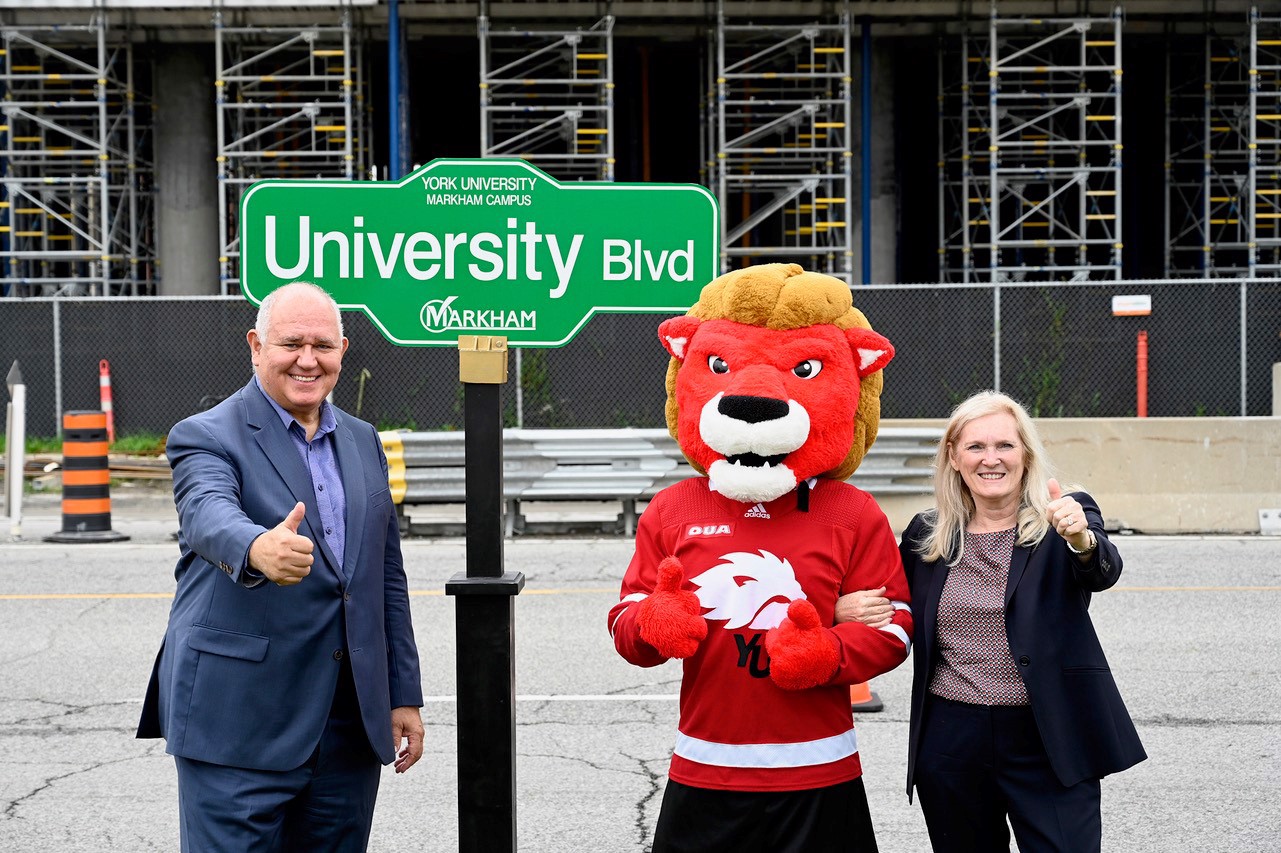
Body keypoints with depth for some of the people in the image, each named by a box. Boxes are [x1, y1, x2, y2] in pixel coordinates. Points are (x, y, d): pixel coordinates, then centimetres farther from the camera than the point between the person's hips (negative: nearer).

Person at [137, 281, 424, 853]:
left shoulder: (362, 442, 14)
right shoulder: (205, 438, -4)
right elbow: (209, 515, -27)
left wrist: (404, 695, 14)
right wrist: (259, 550, -50)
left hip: (349, 728, 5)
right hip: (237, 723, -5)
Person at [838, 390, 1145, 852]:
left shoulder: (1062, 520, -2)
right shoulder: (925, 534, 6)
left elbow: (1104, 572, -21)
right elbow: (890, 615, 14)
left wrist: (1082, 539, -44)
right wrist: (843, 609, -8)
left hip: (1048, 742, -3)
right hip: (951, 745, 3)